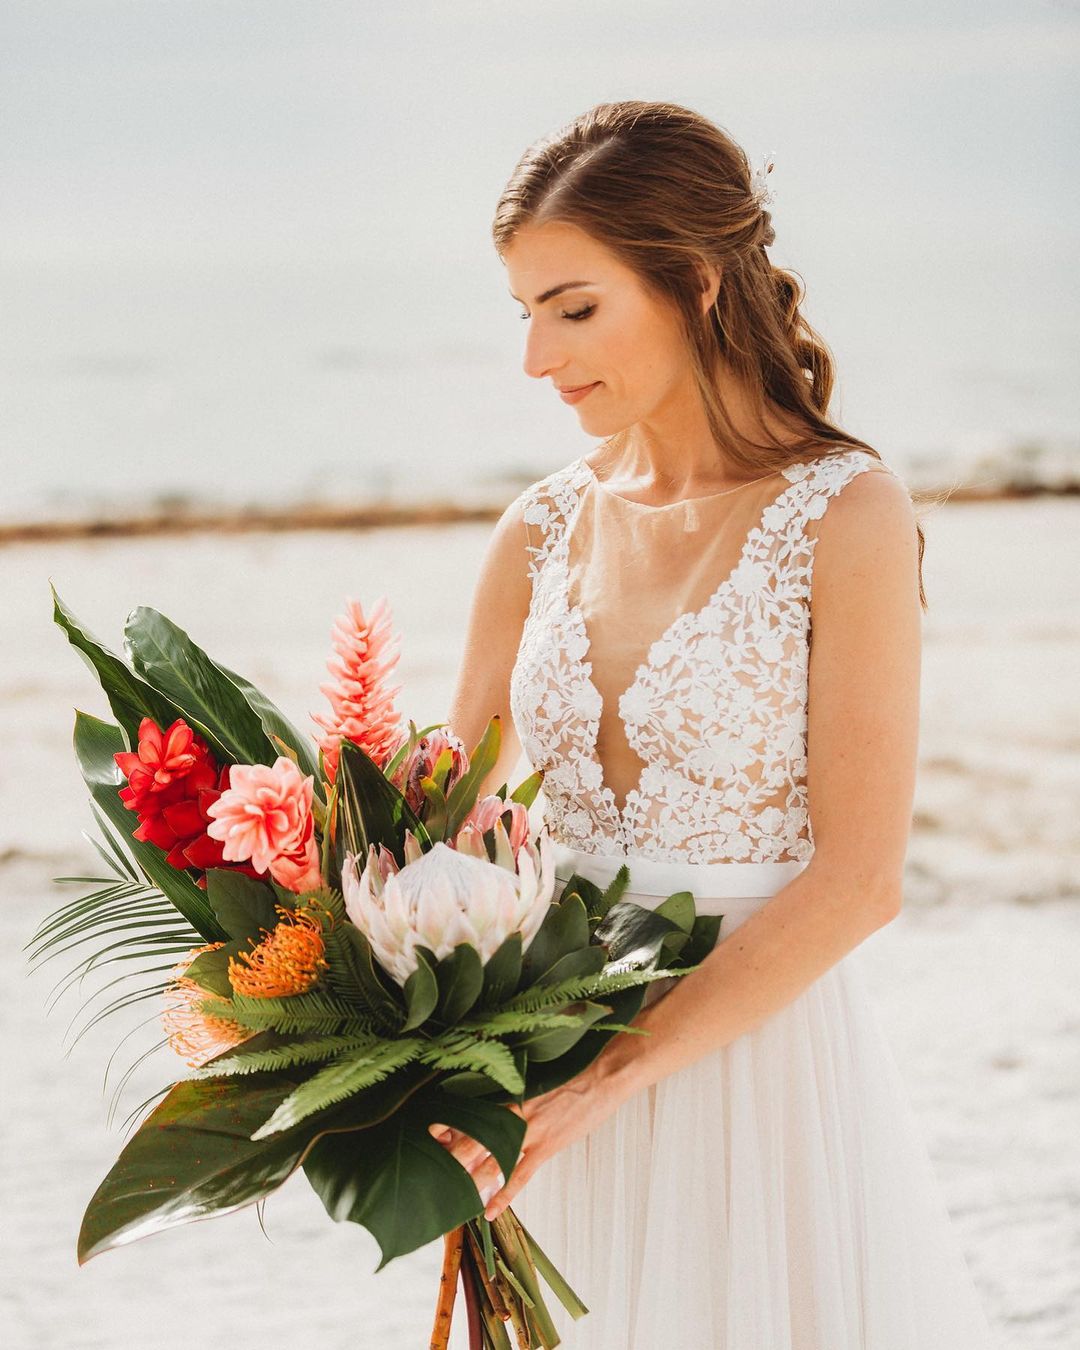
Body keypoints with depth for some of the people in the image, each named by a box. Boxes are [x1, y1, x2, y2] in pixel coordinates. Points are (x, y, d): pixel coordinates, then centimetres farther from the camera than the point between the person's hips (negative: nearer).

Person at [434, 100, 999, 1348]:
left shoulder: (847, 515, -10)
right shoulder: (545, 530, 5)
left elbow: (856, 879, -15)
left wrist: (613, 1071, -20)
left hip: (762, 1051, -4)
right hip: (564, 1094, 5)